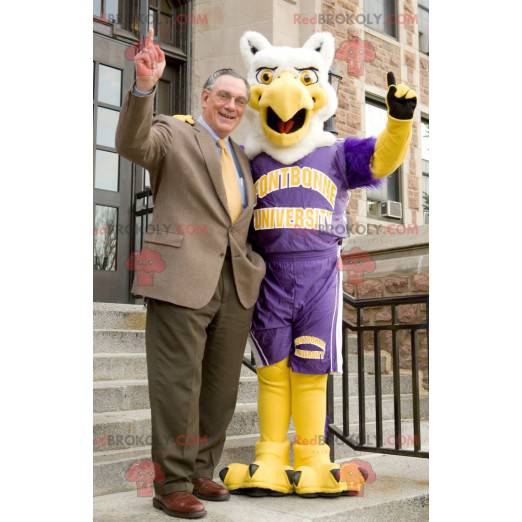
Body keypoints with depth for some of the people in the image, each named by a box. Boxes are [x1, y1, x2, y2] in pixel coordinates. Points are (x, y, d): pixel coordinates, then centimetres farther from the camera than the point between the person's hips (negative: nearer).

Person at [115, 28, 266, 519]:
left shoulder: (240, 156, 22)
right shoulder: (173, 132, 3)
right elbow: (131, 144, -19)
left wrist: (256, 266, 14)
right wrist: (144, 86, -34)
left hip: (236, 284, 7)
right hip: (183, 278, -6)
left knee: (221, 387, 11)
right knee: (178, 385, -3)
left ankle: (201, 472, 24)